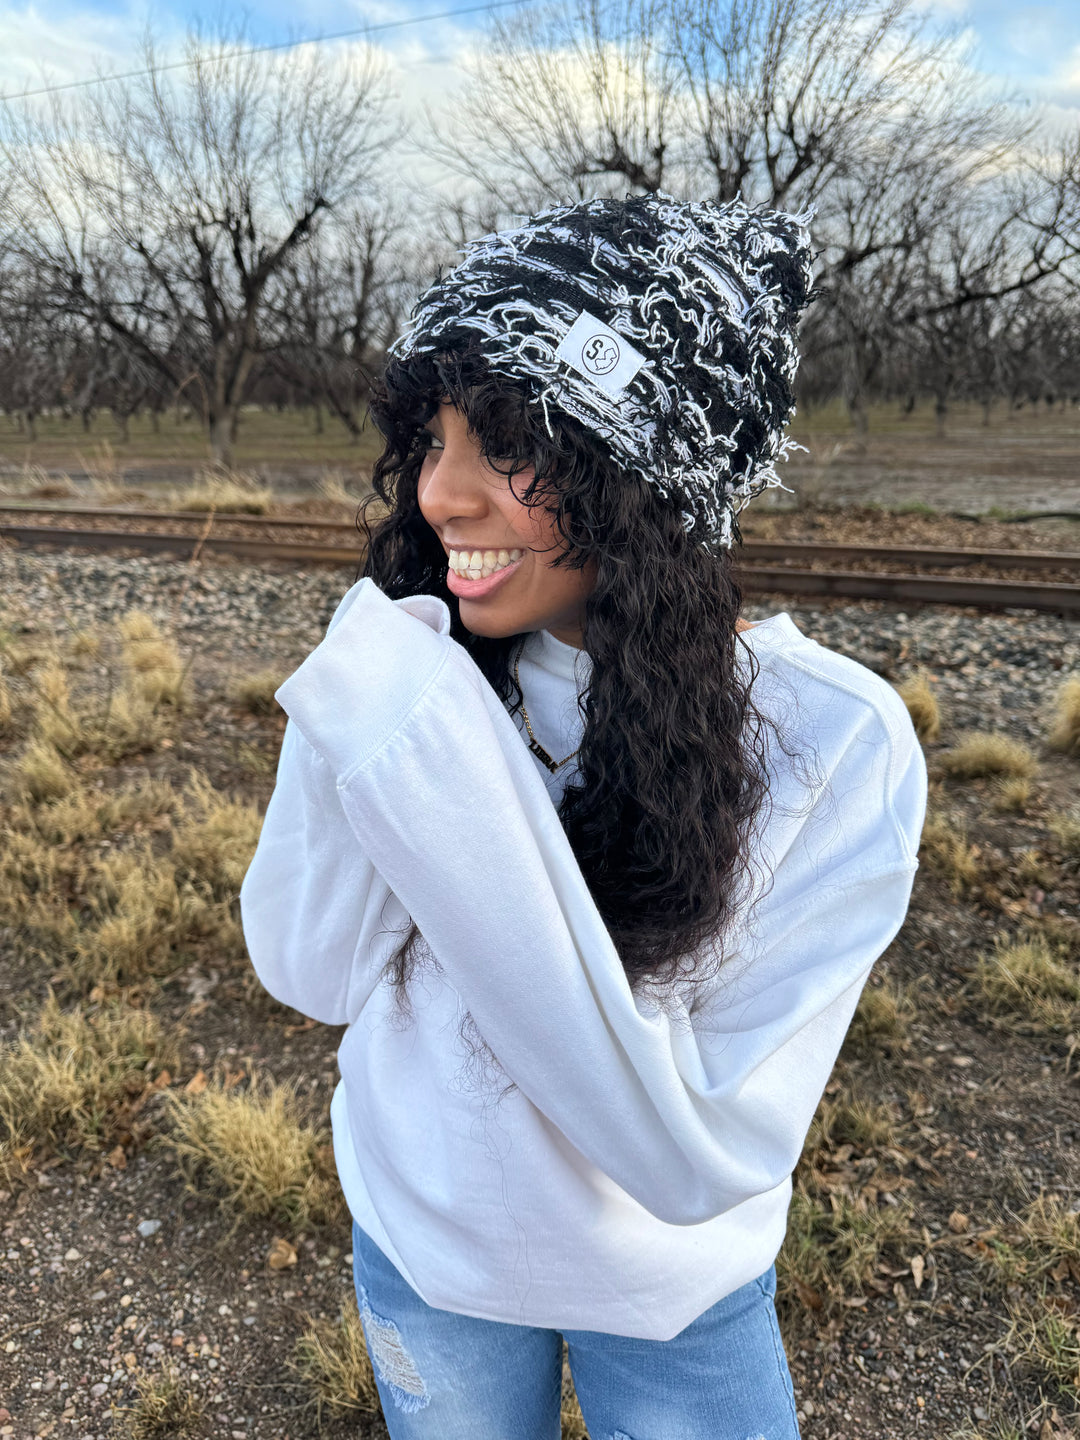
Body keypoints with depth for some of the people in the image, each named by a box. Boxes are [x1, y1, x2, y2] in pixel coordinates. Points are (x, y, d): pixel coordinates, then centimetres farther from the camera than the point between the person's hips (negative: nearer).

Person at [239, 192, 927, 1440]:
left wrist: (457, 810, -38)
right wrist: (348, 738, -31)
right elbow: (310, 977, -14)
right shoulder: (419, 672, -17)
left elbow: (701, 1160, -29)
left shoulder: (837, 748, -28)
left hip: (672, 1298, -2)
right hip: (418, 1241, 3)